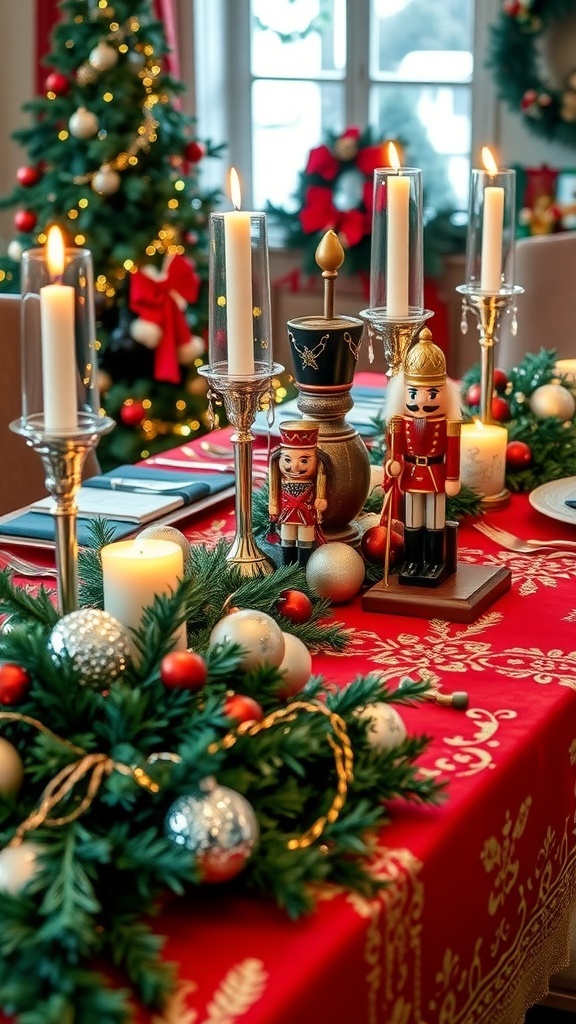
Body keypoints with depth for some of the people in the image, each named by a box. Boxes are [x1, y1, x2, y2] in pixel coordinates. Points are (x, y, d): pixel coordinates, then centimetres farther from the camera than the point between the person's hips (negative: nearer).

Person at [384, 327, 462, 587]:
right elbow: (396, 449, -1)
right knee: (412, 524, 12)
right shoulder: (402, 423, -5)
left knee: (435, 523, 8)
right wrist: (393, 463, -18)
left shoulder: (446, 423, -12)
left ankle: (434, 563, 17)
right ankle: (412, 562, 22)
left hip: (436, 476, -2)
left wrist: (452, 478, -7)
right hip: (411, 476, 3)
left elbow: (452, 452, -8)